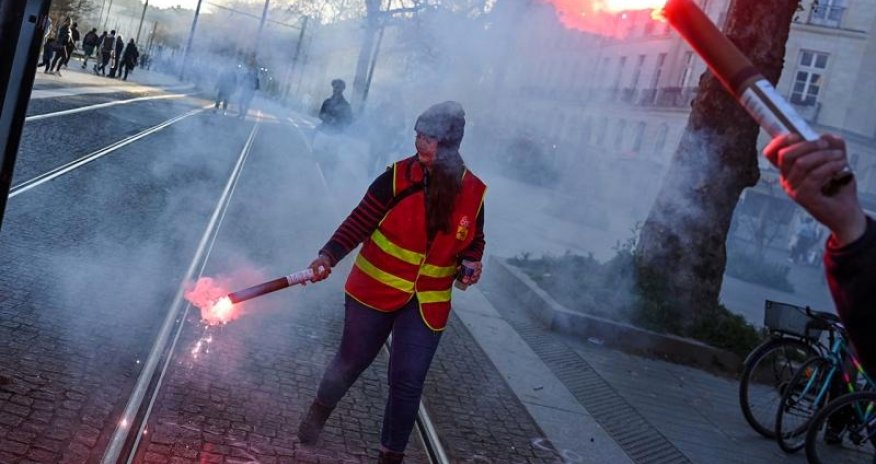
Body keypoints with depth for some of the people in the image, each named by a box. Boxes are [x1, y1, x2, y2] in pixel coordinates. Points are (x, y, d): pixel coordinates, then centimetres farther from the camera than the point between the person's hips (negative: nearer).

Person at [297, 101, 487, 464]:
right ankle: (320, 410, 47)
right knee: (351, 362, 15)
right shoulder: (397, 177, -13)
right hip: (375, 292, -1)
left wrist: (473, 262, -9)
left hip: (426, 305, 1)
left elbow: (474, 240, 11)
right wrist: (329, 256, -27)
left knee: (408, 382, 1)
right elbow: (359, 222, -14)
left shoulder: (473, 192, -5)